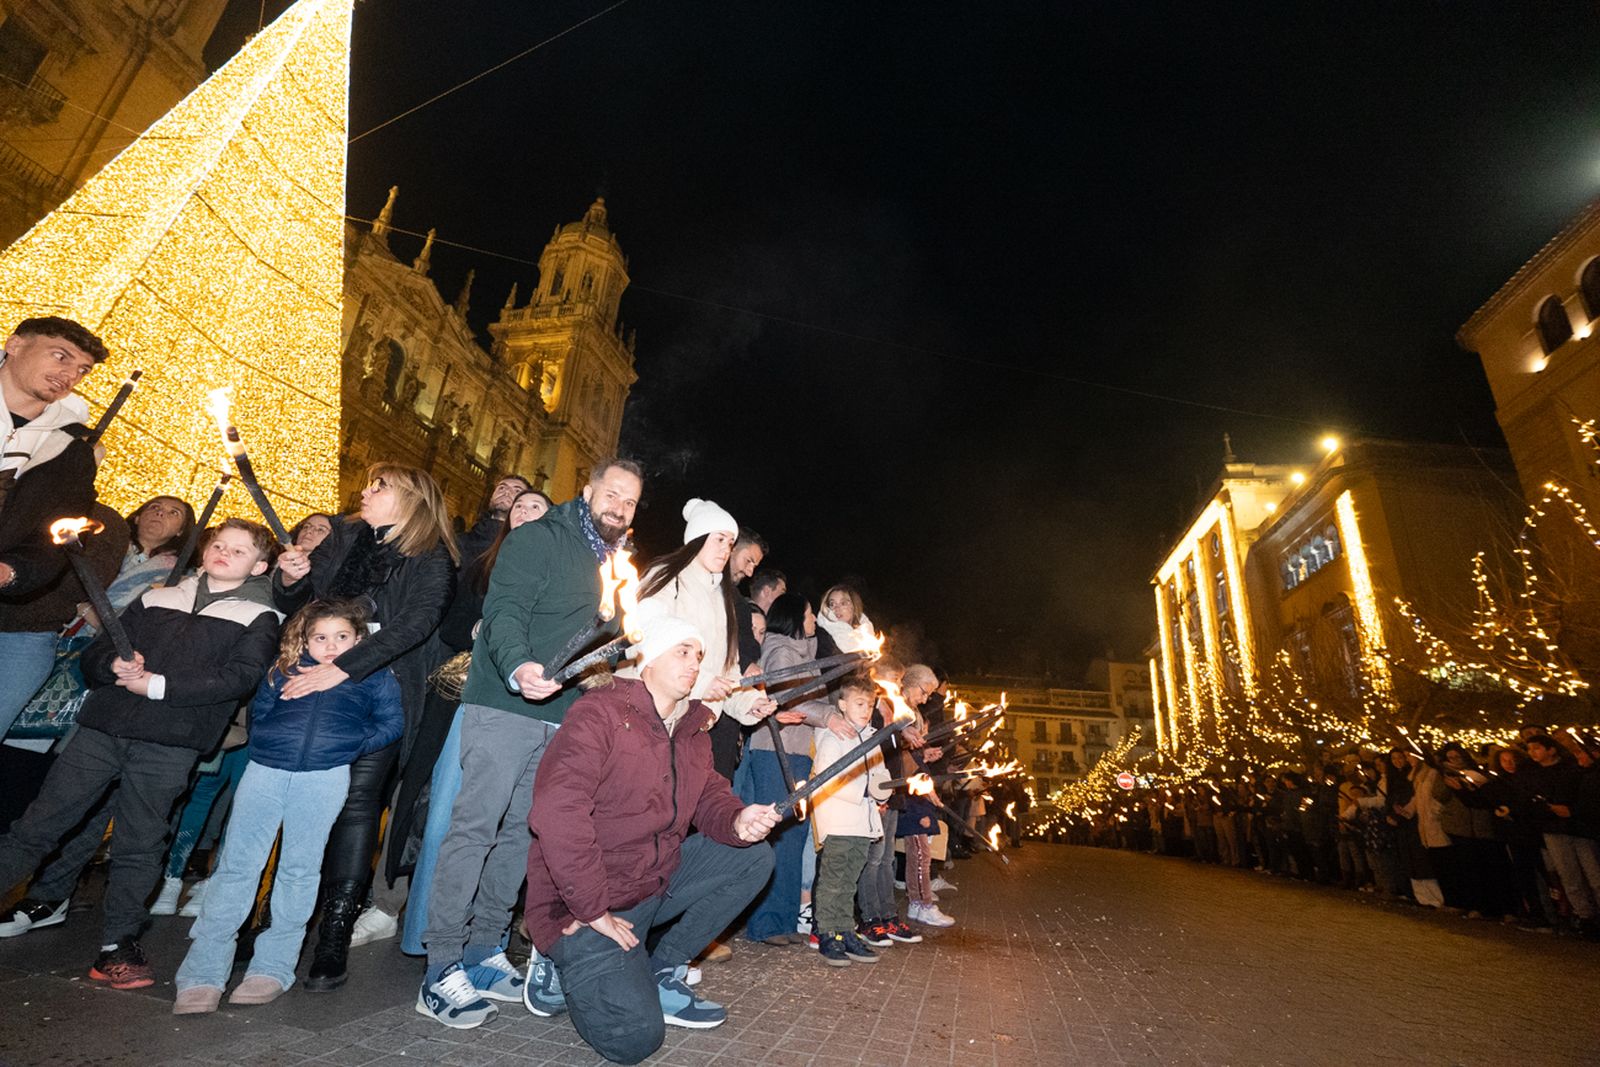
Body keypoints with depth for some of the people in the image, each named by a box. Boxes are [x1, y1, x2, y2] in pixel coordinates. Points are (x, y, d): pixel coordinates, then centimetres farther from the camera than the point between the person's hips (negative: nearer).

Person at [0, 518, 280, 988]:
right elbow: (94, 653, 15)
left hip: (169, 744, -3)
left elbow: (239, 677, -12)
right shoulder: (156, 600, 17)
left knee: (138, 844, 5)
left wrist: (159, 685, -16)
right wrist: (115, 666, -7)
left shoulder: (257, 619, 2)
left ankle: (117, 946, 19)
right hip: (102, 728, 4)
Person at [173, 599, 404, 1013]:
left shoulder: (375, 676, 8)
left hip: (324, 777, -2)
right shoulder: (284, 669, 16)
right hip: (265, 769, 2)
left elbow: (392, 723, 6)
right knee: (236, 864, 2)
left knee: (299, 869, 5)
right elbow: (257, 712, 23)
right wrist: (267, 742, 9)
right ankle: (202, 975, 12)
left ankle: (272, 968, 16)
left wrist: (355, 745, -3)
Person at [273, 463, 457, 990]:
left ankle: (334, 941, -1)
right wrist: (290, 579, -4)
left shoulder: (432, 561, -3)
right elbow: (295, 606, 18)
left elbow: (412, 626, -16)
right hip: (315, 687, 4)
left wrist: (341, 668, -24)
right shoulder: (345, 536, 13)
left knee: (358, 798, -9)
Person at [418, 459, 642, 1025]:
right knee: (475, 826, -5)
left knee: (520, 831, 12)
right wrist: (518, 668, -35)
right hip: (505, 707, -7)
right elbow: (505, 610, -18)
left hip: (562, 716, 7)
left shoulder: (610, 563, 17)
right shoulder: (538, 538, -6)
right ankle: (441, 969, 4)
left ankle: (484, 951, 23)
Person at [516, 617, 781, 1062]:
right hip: (583, 902, -8)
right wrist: (592, 910, -25)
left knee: (753, 858, 1)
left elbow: (708, 796, 8)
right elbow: (556, 813, -28)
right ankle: (563, 965, 10)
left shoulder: (692, 728, 7)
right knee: (635, 1037, -20)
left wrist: (738, 821, -17)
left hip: (657, 882, 8)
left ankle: (662, 975, 9)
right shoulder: (601, 713, -19)